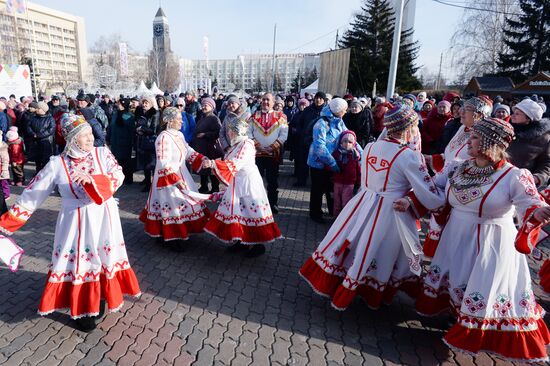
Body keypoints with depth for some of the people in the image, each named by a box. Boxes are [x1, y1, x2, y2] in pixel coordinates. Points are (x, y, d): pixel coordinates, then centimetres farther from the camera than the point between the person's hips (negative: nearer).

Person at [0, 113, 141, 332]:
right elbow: (32, 193, -3)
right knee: (78, 263, 6)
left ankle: (97, 301, 34)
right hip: (76, 222, -1)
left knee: (103, 259, 12)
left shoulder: (102, 154, -5)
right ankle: (81, 311, 26)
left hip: (103, 219, 2)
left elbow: (118, 176, -17)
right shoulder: (57, 164, -8)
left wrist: (91, 179, -32)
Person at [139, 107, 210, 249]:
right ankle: (169, 238, 17)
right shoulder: (164, 137, -22)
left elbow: (188, 152, 8)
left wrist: (202, 160, -6)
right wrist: (175, 179, -29)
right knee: (172, 206, 1)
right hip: (169, 178, -9)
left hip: (181, 174, 9)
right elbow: (163, 163, -25)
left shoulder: (179, 134, 5)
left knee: (179, 203, 17)